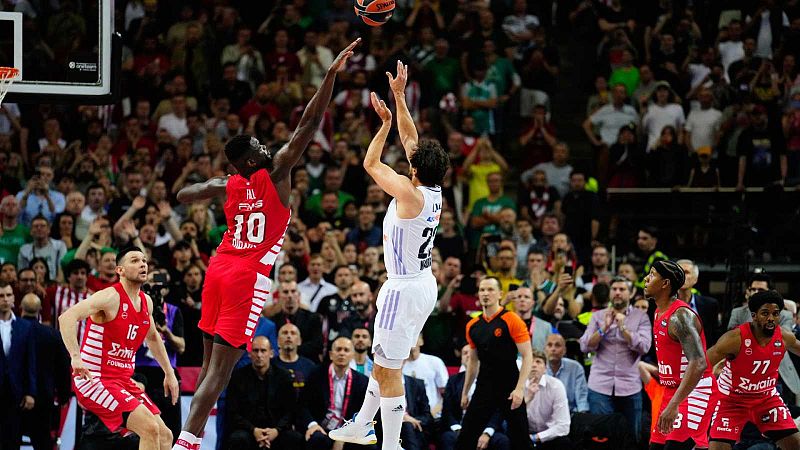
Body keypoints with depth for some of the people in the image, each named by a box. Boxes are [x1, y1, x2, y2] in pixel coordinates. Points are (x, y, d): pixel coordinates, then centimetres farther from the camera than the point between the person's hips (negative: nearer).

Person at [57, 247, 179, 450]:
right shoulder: (111, 297, -16)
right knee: (150, 428, -22)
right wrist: (75, 357, -39)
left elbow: (153, 337, 31)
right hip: (93, 379, -9)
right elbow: (67, 317, -29)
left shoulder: (146, 302, 10)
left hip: (123, 380, 9)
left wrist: (169, 373, 30)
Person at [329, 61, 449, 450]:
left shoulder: (410, 194, -21)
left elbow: (371, 163, -9)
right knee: (383, 360, 22)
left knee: (389, 369, -4)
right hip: (424, 284, 9)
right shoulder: (434, 192, 1)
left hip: (405, 289, -9)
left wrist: (386, 122, 0)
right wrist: (399, 96, 13)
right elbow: (411, 139, 11)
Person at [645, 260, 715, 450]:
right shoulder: (659, 313, 11)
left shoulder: (681, 316, -21)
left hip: (695, 392, -10)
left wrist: (674, 405, -37)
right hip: (672, 390, 10)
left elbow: (699, 363, -32)